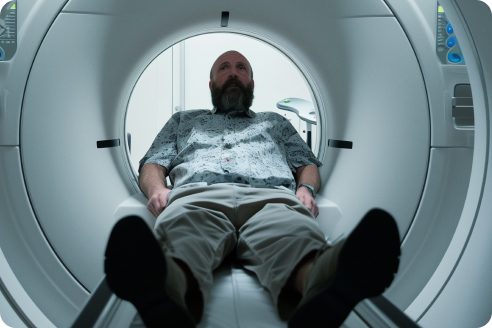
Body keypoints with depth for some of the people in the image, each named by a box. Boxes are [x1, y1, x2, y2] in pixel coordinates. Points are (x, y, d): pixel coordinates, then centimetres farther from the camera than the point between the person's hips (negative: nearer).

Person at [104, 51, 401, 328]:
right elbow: (153, 164, 29)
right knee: (179, 234, -43)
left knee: (294, 234, -42)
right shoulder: (184, 121, 42)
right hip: (199, 194, 0)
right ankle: (161, 288, -73)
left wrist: (306, 188, 5)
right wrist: (157, 188, 2)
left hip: (270, 195, 0)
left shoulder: (275, 122, 43)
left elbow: (307, 164, 32)